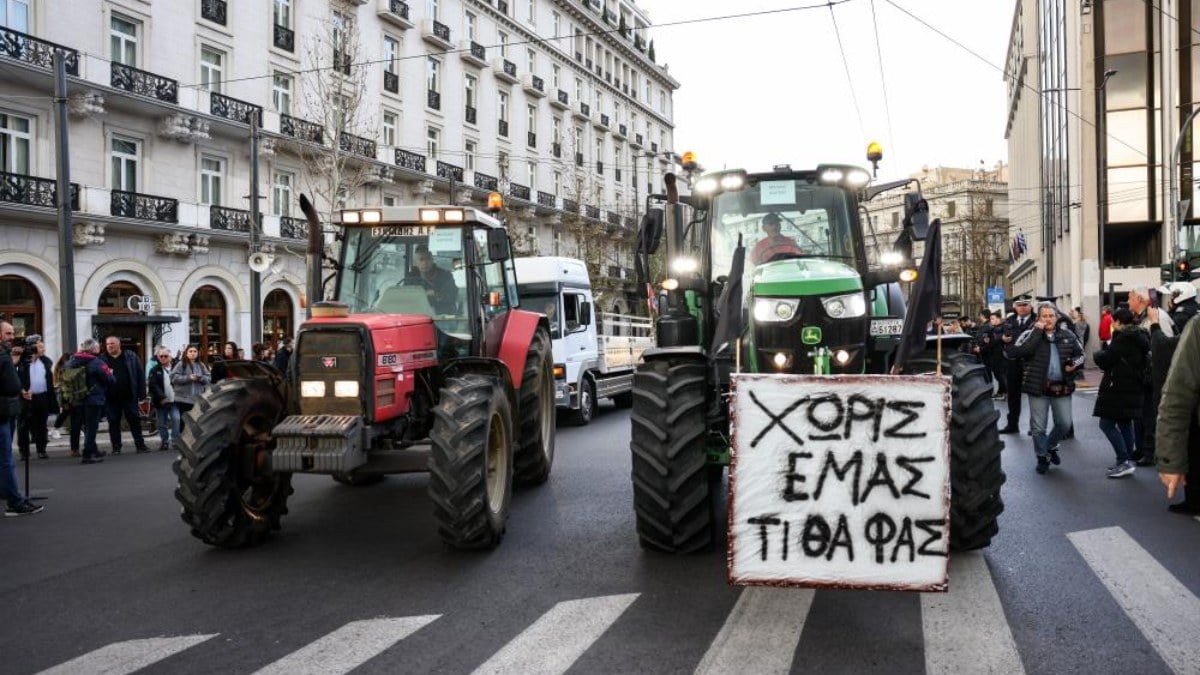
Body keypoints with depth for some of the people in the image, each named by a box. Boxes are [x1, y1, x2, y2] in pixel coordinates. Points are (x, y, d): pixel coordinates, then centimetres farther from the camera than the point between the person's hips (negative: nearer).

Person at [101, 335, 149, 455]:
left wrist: (141, 393, -3)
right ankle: (116, 447, 14)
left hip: (129, 396, -1)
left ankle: (140, 445, 10)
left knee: (135, 420, 3)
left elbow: (140, 374, 2)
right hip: (111, 398, 1)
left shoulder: (130, 356, 2)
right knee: (113, 422, 6)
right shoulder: (102, 359, 4)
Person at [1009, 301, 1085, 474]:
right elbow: (1018, 351, -22)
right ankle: (1042, 457, 22)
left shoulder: (1067, 335, 6)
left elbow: (1080, 354, 16)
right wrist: (1037, 332, -20)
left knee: (1064, 424, 7)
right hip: (1038, 386, -3)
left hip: (1061, 387, 3)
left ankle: (1051, 446, 35)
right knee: (1038, 426, 5)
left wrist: (1074, 364, -7)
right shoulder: (1030, 334, -4)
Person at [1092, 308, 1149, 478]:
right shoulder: (1139, 337, 13)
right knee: (1125, 423, 15)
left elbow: (1105, 359, -16)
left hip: (1118, 388, -10)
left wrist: (1097, 354, 3)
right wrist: (1106, 353, 7)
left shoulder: (1122, 338, -17)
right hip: (1132, 387, 10)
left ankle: (1125, 461, -8)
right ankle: (1128, 461, 19)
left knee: (1107, 424, -5)